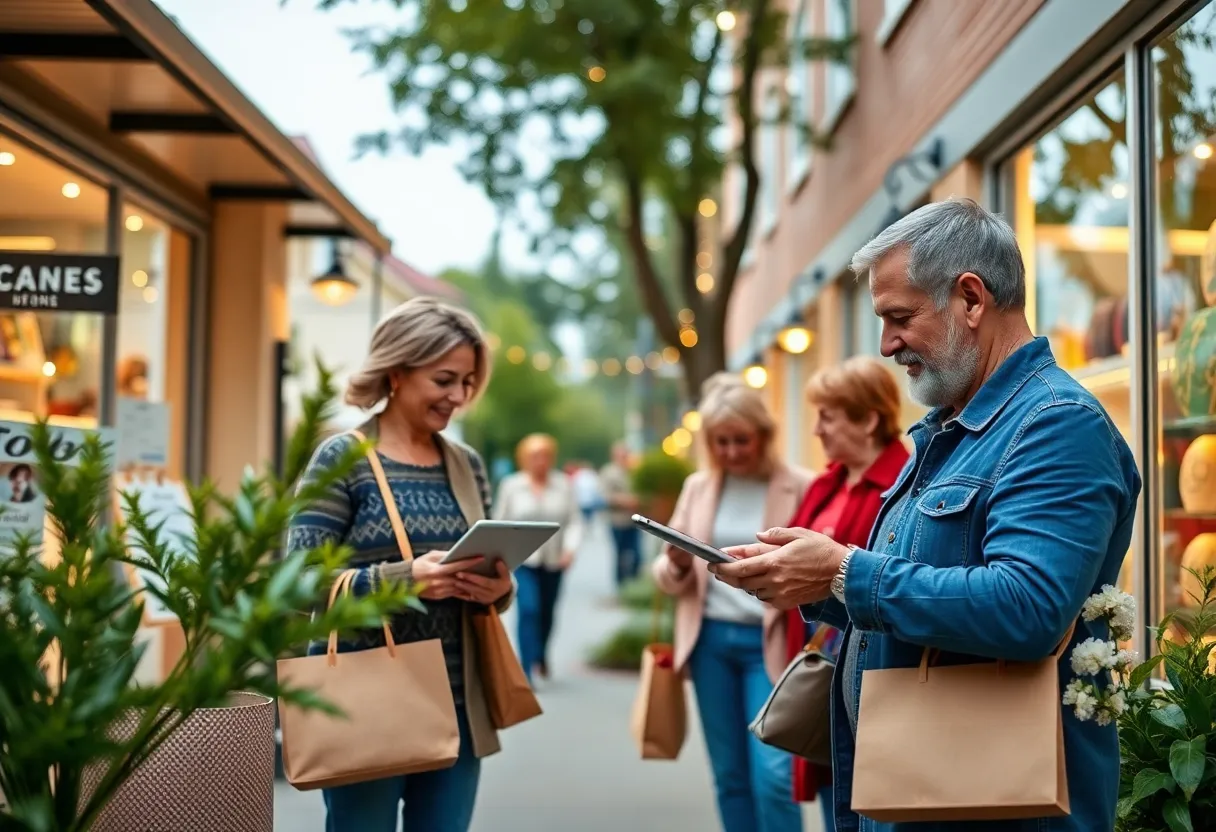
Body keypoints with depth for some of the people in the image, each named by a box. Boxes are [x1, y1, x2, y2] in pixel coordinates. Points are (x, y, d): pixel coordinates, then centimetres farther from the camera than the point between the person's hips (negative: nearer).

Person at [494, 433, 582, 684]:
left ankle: (541, 656, 41)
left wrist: (570, 548, -14)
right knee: (529, 609, -16)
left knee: (547, 613, 15)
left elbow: (574, 521, -1)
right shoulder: (511, 485, -1)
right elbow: (500, 522, 3)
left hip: (553, 560, 2)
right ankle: (527, 669, -14)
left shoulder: (564, 485, 1)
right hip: (523, 559, -2)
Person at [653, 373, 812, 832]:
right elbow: (669, 578, 12)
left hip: (768, 643, -4)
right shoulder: (697, 486, 9)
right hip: (711, 640, 4)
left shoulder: (801, 487, -4)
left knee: (773, 774, -11)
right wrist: (677, 564, -10)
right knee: (730, 776, 10)